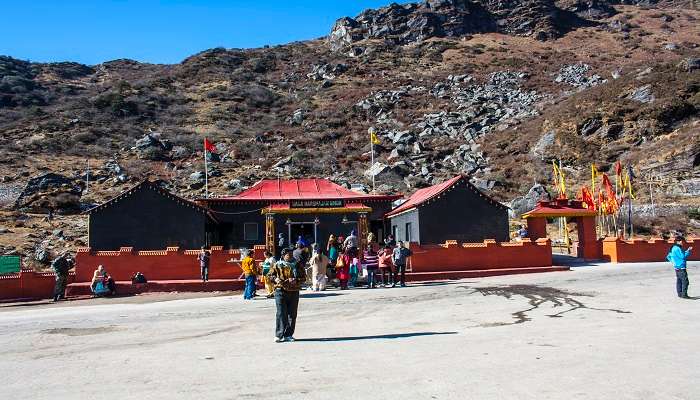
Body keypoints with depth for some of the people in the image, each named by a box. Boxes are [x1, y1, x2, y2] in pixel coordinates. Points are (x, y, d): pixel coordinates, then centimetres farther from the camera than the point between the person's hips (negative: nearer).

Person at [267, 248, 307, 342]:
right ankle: (279, 335, -1)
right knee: (281, 314, -7)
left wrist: (296, 280, -12)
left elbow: (303, 277, 7)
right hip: (281, 291, -2)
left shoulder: (297, 265, 7)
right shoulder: (277, 265, 3)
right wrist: (275, 279, -12)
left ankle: (288, 335, 16)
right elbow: (269, 275, 9)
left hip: (294, 292, 2)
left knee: (292, 314, 5)